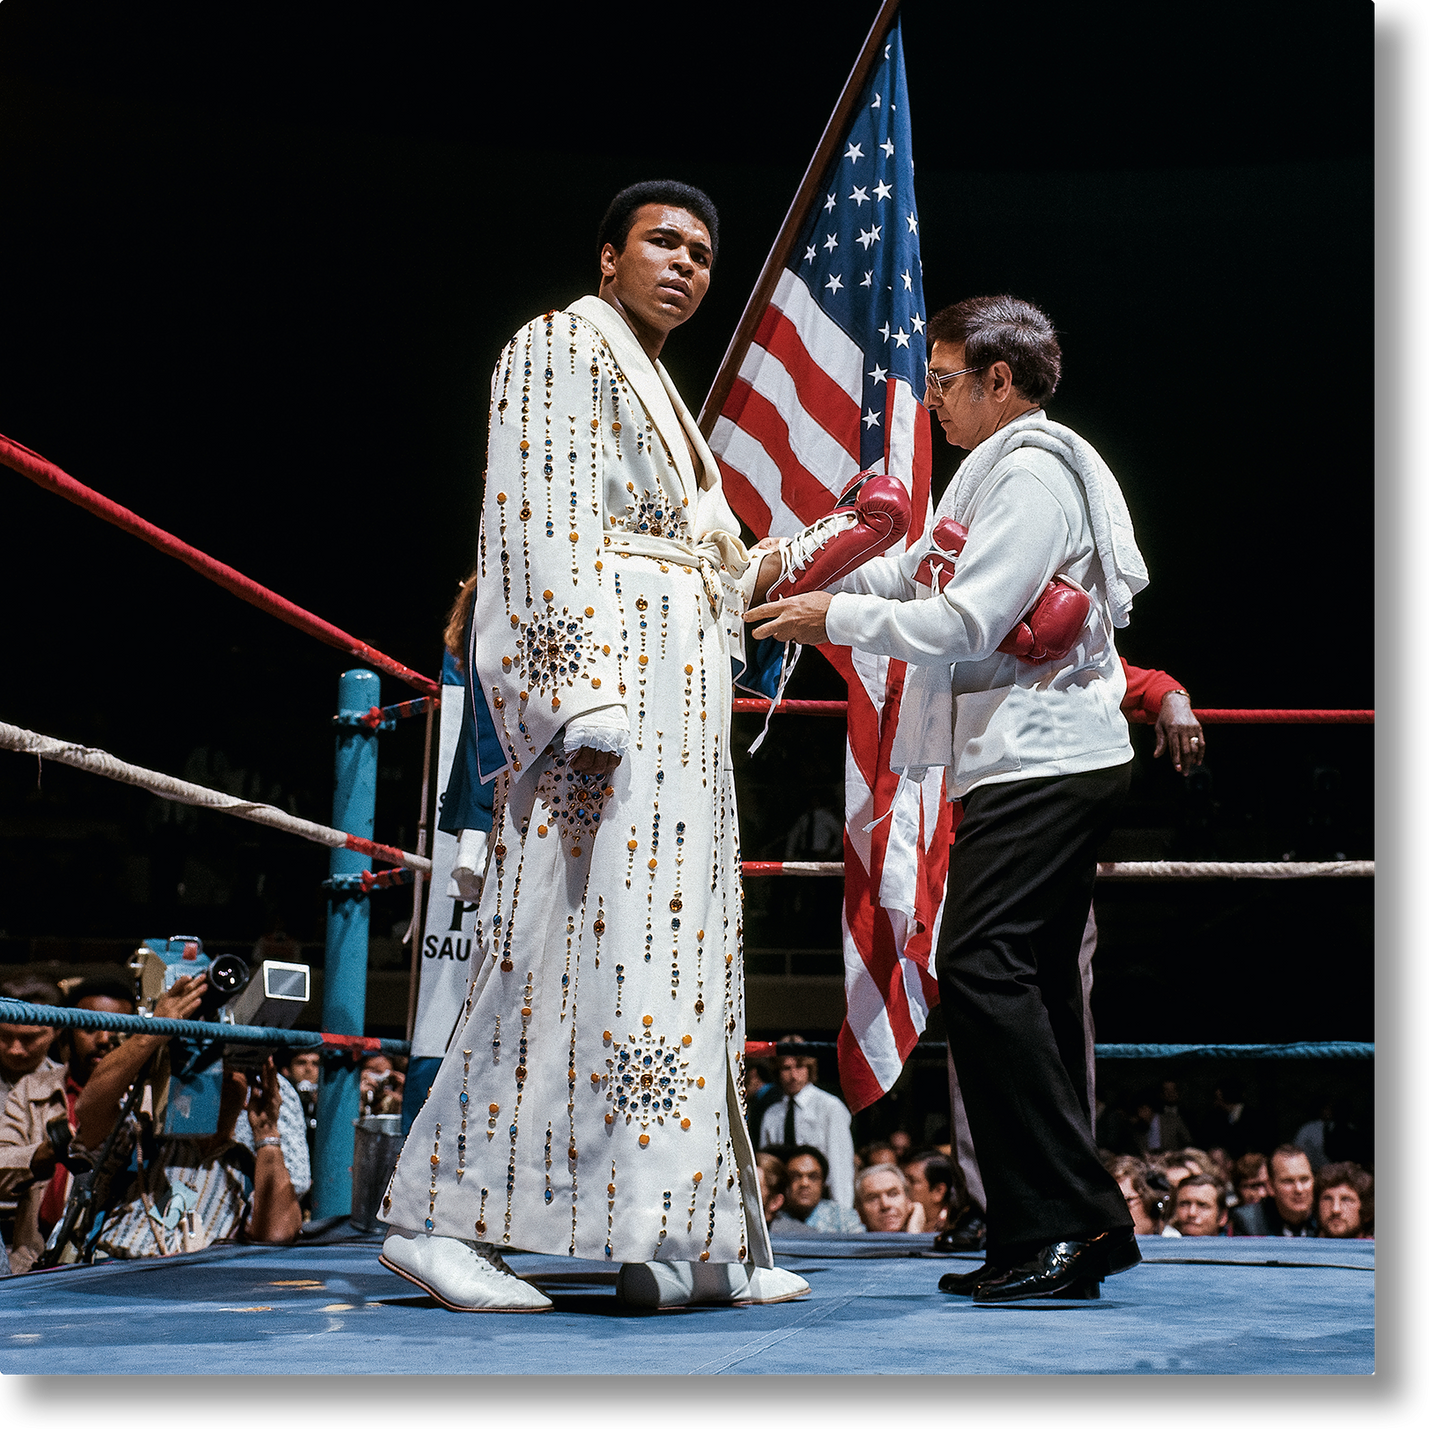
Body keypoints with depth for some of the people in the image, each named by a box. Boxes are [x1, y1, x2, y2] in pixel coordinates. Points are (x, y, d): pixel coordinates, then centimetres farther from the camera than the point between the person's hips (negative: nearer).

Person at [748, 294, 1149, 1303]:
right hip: (1045, 763, 11)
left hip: (1042, 763, -11)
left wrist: (837, 618, -8)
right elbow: (911, 572, 29)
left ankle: (1067, 1221, -17)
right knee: (1029, 984, 9)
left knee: (981, 966, -18)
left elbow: (967, 622, -18)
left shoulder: (1033, 472, -9)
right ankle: (1077, 1224, 14)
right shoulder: (998, 472, 24)